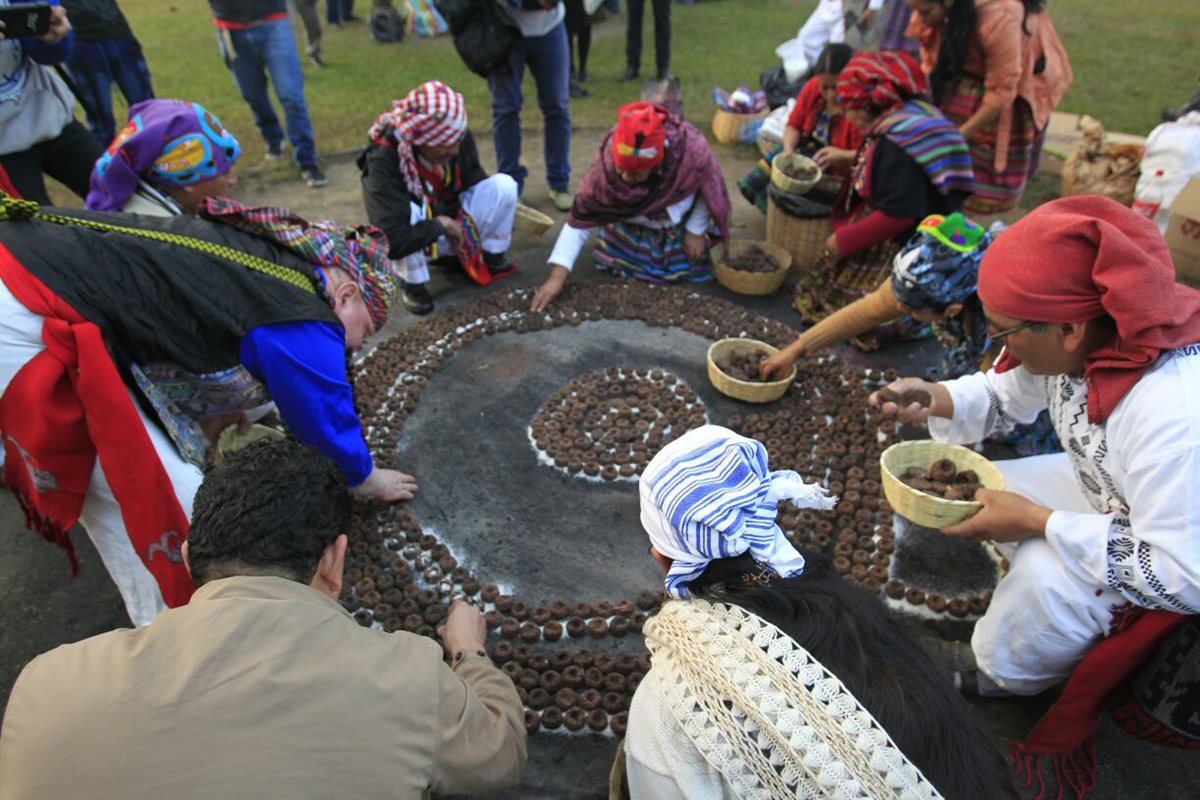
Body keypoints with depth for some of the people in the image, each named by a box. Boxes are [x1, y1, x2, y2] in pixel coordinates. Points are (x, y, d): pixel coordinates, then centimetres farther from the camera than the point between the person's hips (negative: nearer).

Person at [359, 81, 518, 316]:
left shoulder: (459, 138, -18)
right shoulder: (383, 159, -33)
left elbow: (476, 185, 2)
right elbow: (393, 241, -40)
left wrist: (496, 225, -3)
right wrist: (441, 225, -30)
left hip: (455, 225, 4)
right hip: (416, 242, -4)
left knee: (503, 185, -18)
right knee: (408, 211, -38)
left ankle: (492, 258, 2)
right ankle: (412, 285, -12)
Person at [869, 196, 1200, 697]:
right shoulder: (1081, 341, -18)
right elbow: (1005, 394, 1)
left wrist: (1038, 522, -32)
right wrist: (935, 400, -19)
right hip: (1104, 488, 8)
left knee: (1047, 576, -30)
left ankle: (996, 676, 2)